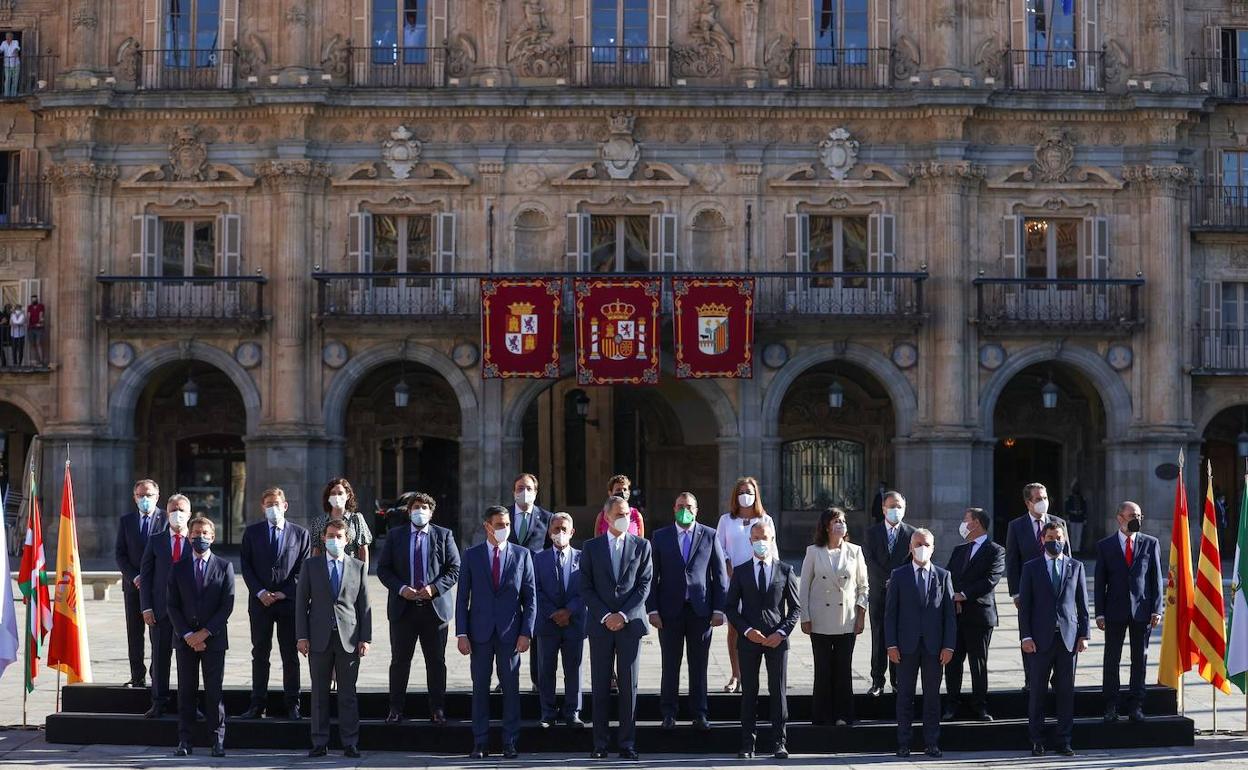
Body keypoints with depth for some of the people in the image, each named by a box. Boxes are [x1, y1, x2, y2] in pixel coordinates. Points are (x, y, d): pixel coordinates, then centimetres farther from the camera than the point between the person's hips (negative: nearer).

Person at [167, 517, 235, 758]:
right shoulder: (179, 569, 9)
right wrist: (187, 635, -7)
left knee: (214, 690, -1)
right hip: (186, 639, 2)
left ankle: (218, 740, 3)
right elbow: (173, 606, 5)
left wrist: (205, 632, -10)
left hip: (214, 638, -2)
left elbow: (227, 605, -2)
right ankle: (184, 740, 5)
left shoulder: (224, 567, 4)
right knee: (186, 690, 2)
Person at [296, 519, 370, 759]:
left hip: (349, 638, 0)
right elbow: (301, 602, 5)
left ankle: (350, 743, 6)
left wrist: (365, 638, 0)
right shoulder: (310, 566, 8)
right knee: (319, 693, 3)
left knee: (348, 693, 1)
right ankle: (320, 743, 9)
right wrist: (302, 637, -2)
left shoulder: (359, 567, 9)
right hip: (319, 639, 0)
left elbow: (364, 605, 7)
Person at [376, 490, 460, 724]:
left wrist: (434, 588, -12)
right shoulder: (394, 536, 7)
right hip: (403, 608, 0)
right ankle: (396, 709, 11)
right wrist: (401, 589, -11)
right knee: (399, 661, 4)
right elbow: (383, 568, 5)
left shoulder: (443, 535, 6)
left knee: (436, 662, 4)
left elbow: (454, 569, 2)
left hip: (435, 606, 0)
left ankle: (437, 710, 12)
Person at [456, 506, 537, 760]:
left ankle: (510, 743, 8)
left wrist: (526, 632, -5)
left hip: (510, 632, 0)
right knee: (480, 687, 4)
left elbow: (530, 596, 4)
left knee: (510, 687, 2)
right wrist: (461, 633, -3)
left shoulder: (522, 555, 5)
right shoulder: (471, 555, 5)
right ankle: (480, 743, 9)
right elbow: (462, 597, 4)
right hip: (480, 632, 0)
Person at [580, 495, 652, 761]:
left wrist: (623, 615, -9)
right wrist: (604, 616, -9)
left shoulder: (642, 545, 6)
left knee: (629, 685, 0)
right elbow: (586, 587, 3)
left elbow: (645, 585, 1)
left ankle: (627, 743, 4)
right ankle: (600, 743, 6)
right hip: (600, 624, 0)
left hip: (630, 622, 0)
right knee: (600, 686, 1)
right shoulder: (591, 547, 6)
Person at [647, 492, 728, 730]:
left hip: (701, 610, 0)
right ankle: (668, 714, 12)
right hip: (670, 610, 0)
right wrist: (652, 609, -3)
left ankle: (699, 714, 12)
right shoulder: (661, 537, 6)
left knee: (699, 665, 5)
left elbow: (720, 574, 5)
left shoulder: (710, 536, 5)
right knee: (670, 665, 4)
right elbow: (652, 576, 4)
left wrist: (719, 609, -2)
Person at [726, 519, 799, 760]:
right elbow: (731, 607, 6)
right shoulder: (740, 571, 6)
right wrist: (747, 630, -8)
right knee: (749, 692, 2)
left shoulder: (785, 571, 5)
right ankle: (747, 744, 6)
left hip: (777, 639, 0)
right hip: (749, 640, 0)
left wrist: (782, 632, -7)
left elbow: (795, 607, 6)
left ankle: (779, 743, 7)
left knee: (778, 691, 1)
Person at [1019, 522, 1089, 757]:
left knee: (1066, 691, 2)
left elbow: (1082, 603, 10)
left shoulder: (1076, 566, 11)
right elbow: (1024, 605, 3)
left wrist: (1083, 635, 3)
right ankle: (1037, 741, 8)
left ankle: (1064, 741, 8)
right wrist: (1026, 637, -5)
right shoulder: (1031, 568, 6)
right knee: (1037, 691, 1)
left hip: (1068, 637, 1)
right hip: (1041, 639, -1)